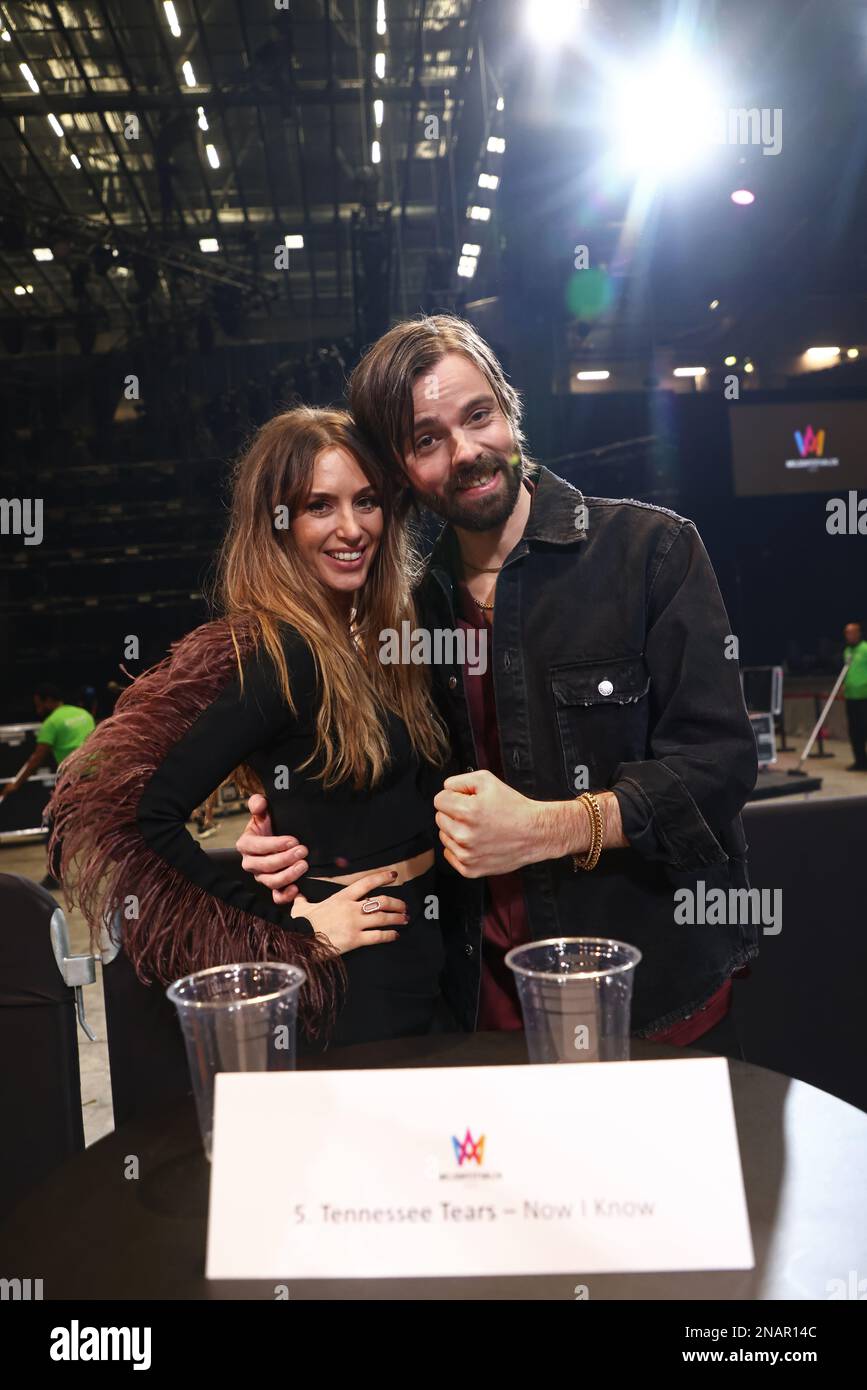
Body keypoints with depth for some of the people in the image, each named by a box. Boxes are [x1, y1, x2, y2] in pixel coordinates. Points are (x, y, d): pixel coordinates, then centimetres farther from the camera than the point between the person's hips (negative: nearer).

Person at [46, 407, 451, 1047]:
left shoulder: (385, 630, 4)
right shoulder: (275, 654, -19)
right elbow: (146, 817, -23)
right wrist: (289, 924, -18)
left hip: (428, 944, 8)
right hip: (353, 970, -7)